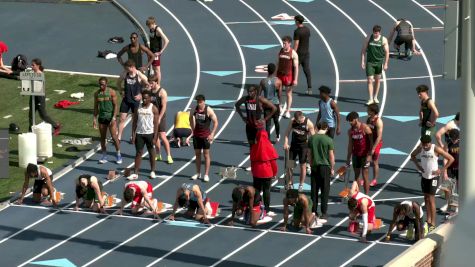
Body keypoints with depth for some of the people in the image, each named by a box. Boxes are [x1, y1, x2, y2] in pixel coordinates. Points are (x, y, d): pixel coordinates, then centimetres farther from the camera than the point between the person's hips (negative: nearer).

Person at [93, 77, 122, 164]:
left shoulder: (112, 92, -7)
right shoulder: (97, 94, 5)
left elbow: (115, 105, -7)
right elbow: (96, 107, 11)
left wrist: (114, 118, -15)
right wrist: (95, 118, 5)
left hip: (111, 117, -4)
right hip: (101, 117, 4)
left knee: (114, 137, -6)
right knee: (102, 138, 6)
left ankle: (119, 155, 5)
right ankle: (104, 156, 14)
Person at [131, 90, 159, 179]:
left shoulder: (153, 109, -4)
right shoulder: (138, 107, 4)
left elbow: (156, 124, -6)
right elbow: (134, 122, 6)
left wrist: (155, 137, -11)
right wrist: (133, 134, 0)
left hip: (149, 133, -2)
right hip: (139, 133, 2)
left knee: (151, 152, 10)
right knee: (138, 152, 1)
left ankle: (152, 171, 22)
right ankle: (136, 173, 0)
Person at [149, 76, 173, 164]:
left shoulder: (162, 92, -13)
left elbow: (164, 106, -16)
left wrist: (159, 118, -20)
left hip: (160, 117, -6)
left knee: (162, 137, -11)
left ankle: (169, 156, -5)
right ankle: (158, 155, 20)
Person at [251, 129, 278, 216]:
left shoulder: (254, 147, 0)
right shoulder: (269, 147, -9)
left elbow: (252, 160, 8)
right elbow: (273, 161, -5)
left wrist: (253, 171, 19)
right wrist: (274, 172, 7)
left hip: (256, 172, 3)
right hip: (267, 172, -3)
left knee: (256, 189, 12)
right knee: (266, 190, 3)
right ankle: (267, 210, 3)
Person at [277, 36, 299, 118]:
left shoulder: (293, 53, -11)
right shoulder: (280, 51, 3)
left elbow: (296, 67, -10)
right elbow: (278, 64, 11)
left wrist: (295, 79, -14)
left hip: (288, 75, -4)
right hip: (280, 74, 4)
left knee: (289, 93, 6)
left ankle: (288, 111, 14)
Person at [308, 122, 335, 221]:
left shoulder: (311, 138, 0)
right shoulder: (329, 140, -11)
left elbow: (310, 153, 7)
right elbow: (331, 156, -7)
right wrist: (332, 168, 4)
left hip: (314, 166, 3)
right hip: (325, 166, -3)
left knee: (314, 190, 10)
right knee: (325, 190, 3)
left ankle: (314, 211, 12)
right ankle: (324, 213, 3)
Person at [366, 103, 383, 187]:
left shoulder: (378, 121, -20)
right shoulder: (369, 119, 3)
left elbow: (379, 137, -21)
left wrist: (373, 148, -22)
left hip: (376, 143, -7)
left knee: (375, 162, 6)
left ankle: (374, 180, 20)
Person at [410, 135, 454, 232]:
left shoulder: (436, 149, -19)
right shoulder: (420, 148, -4)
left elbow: (451, 159, -15)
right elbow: (412, 156, 17)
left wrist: (442, 170, -15)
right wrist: (417, 165, 1)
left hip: (433, 177, -6)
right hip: (424, 176, 6)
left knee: (431, 200, -7)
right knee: (426, 198, 12)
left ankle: (433, 224, -1)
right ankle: (428, 221, 23)